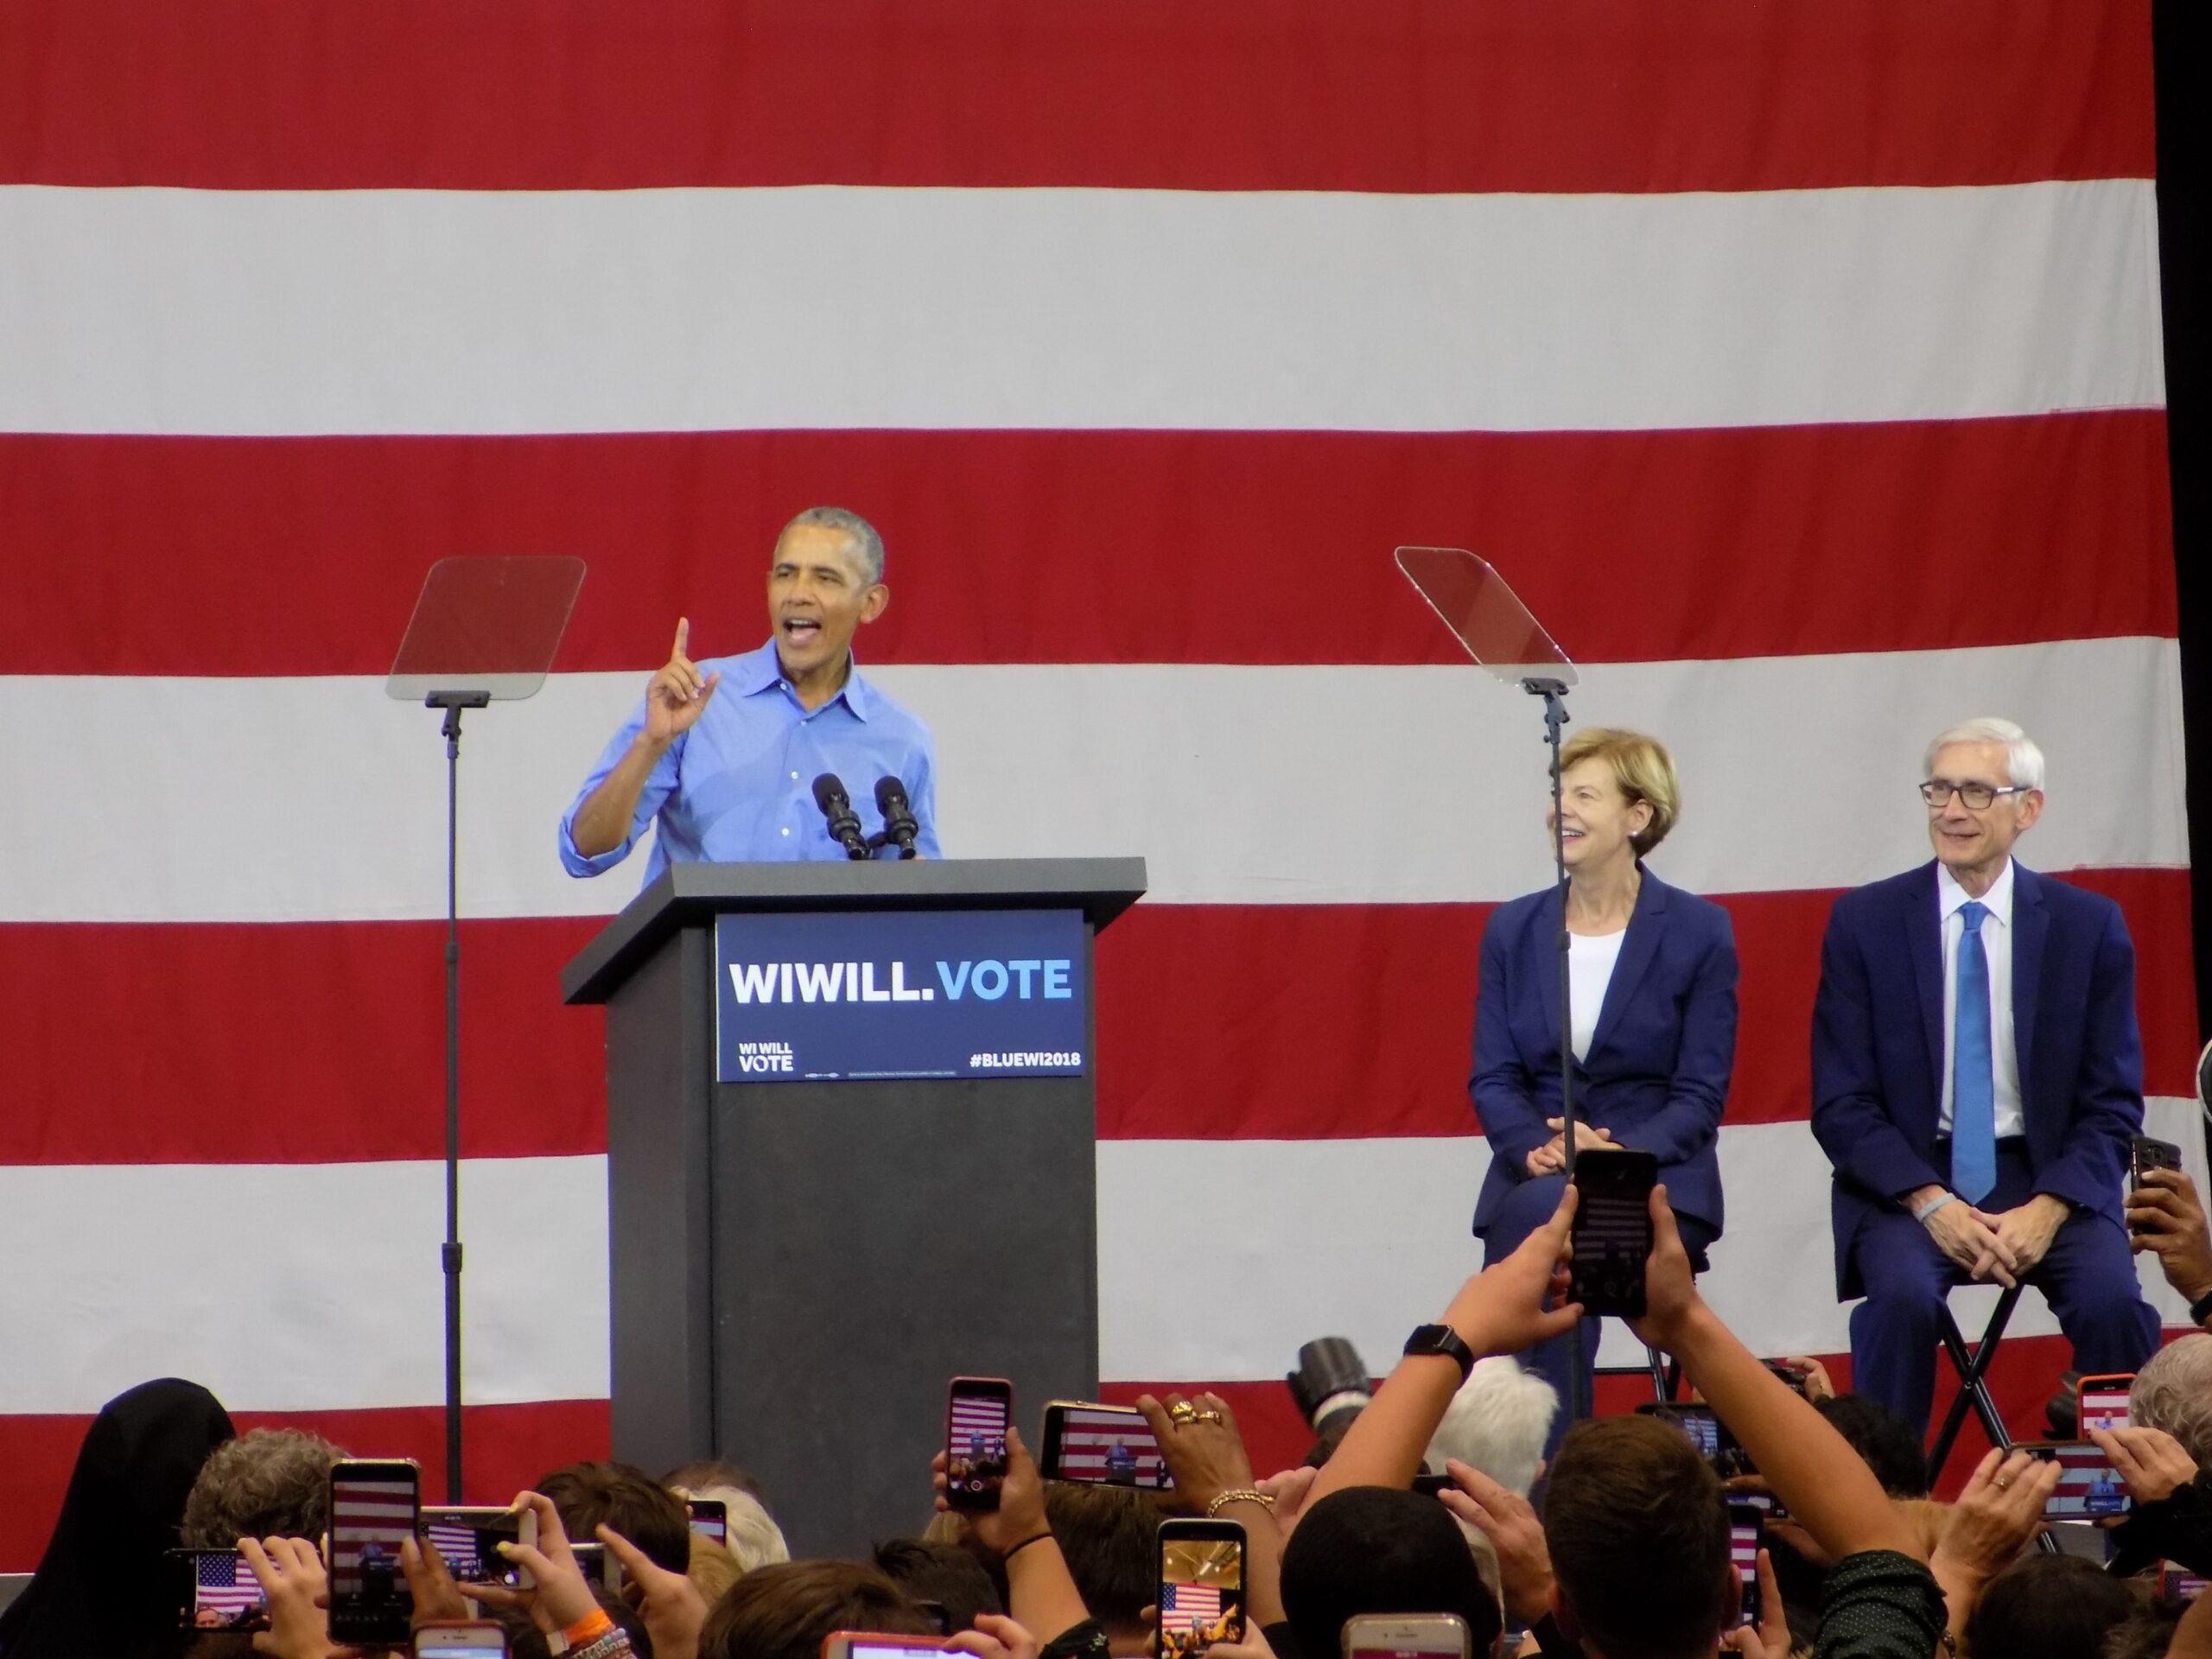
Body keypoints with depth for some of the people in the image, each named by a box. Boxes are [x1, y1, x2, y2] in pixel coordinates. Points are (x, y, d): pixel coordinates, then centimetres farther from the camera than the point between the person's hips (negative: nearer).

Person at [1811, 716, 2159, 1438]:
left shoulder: (2089, 926, 4)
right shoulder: (1864, 921, 1)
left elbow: (2113, 1104, 4)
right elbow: (1841, 1103, -1)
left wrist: (2047, 1209, -14)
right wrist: (1931, 1203, -16)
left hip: (2047, 1179, 1)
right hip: (1908, 1176, -1)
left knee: (2113, 1301, -27)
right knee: (1903, 1293, -31)